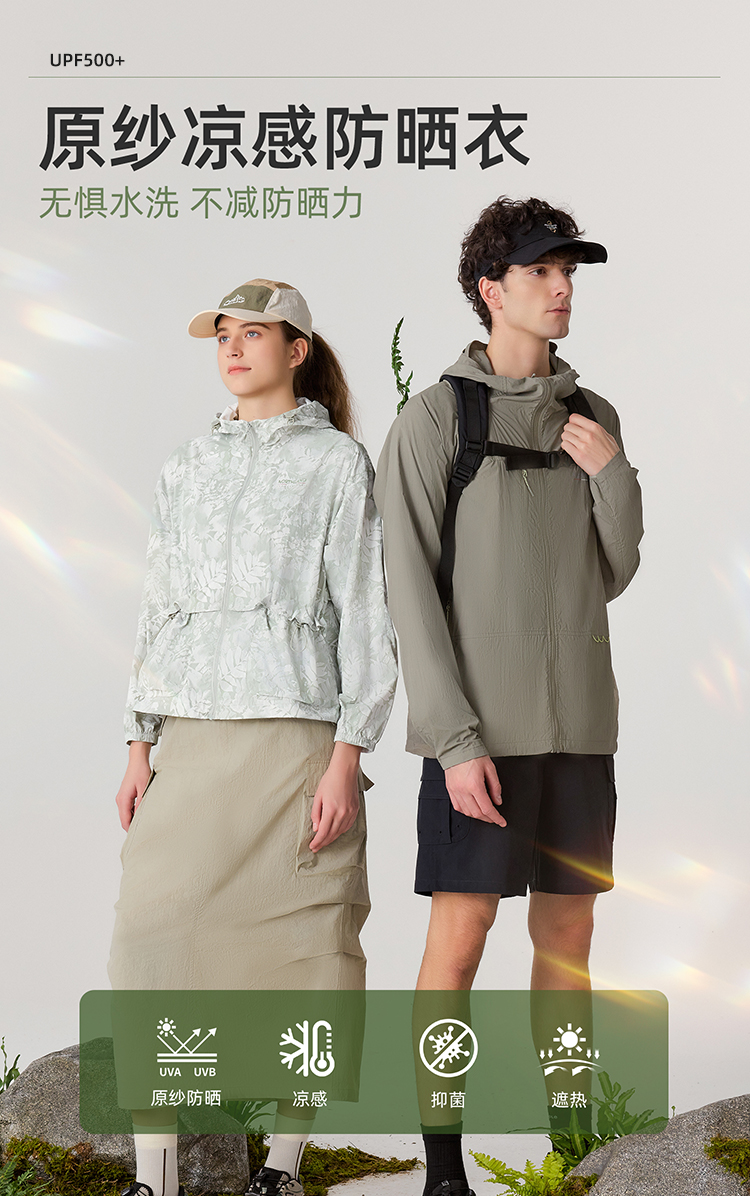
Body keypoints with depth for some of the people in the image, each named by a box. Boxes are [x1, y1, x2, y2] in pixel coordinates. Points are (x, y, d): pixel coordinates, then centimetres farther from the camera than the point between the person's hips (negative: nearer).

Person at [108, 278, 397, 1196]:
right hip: (193, 740, 4)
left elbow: (365, 615, -3)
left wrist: (346, 758, -11)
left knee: (296, 949, 0)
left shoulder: (338, 462, 2)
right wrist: (139, 749, 9)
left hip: (295, 732, -4)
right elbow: (158, 609, 16)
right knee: (155, 940, -3)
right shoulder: (187, 468, 15)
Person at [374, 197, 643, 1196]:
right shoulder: (433, 420, -4)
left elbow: (610, 577, 12)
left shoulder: (592, 419, 12)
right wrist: (457, 742, -15)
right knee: (459, 938, -3)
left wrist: (613, 475, -5)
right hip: (483, 729, -5)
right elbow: (412, 591, -8)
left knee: (568, 936, 9)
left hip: (580, 721, 5)